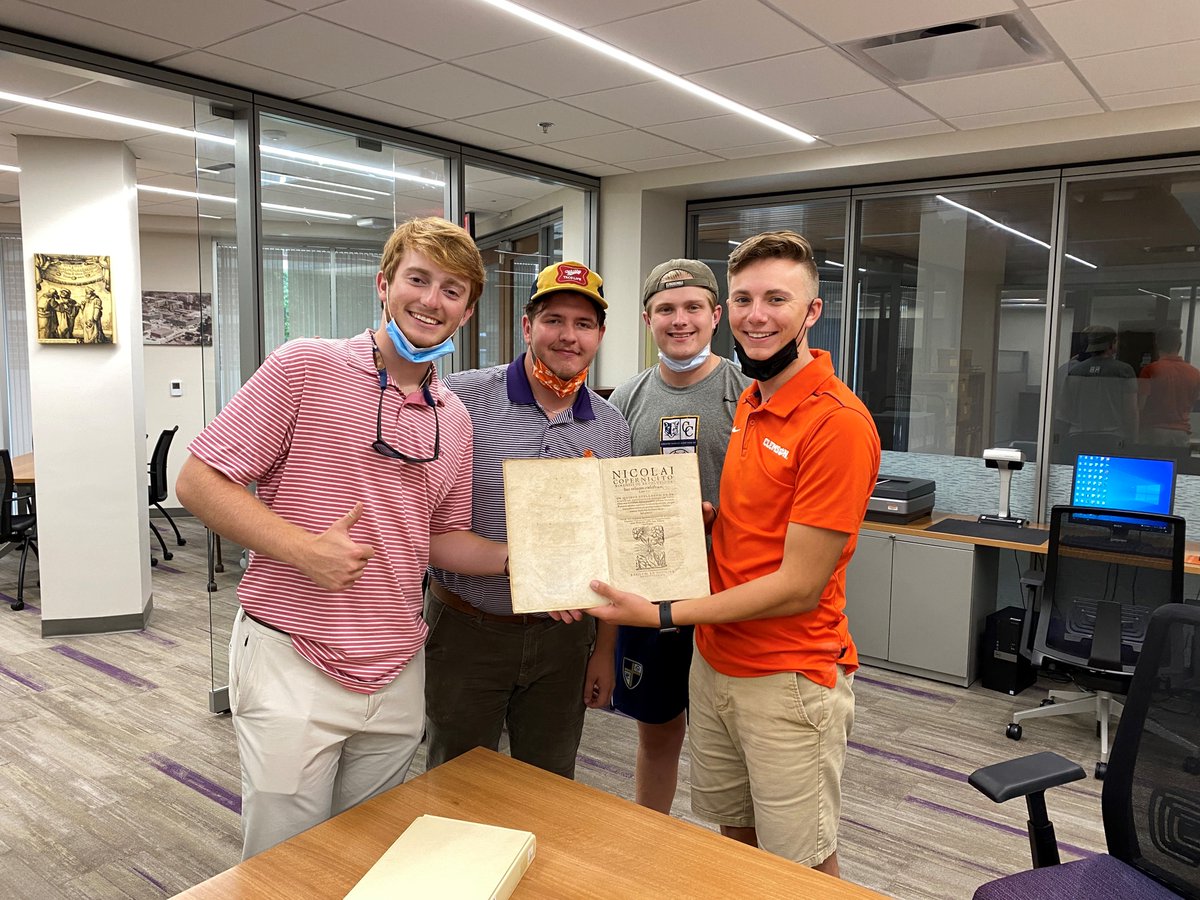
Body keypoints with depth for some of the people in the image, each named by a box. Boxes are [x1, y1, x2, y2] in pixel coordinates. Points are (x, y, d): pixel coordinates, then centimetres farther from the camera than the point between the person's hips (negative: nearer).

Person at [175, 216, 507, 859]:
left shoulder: (453, 420, 7)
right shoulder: (306, 367, -9)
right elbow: (199, 481, -9)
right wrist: (303, 548, -21)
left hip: (397, 675, 5)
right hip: (291, 664, -5)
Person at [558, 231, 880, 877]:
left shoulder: (837, 422, -20)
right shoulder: (751, 403, 6)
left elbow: (799, 585, -20)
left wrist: (662, 616, -19)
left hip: (788, 682, -7)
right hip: (714, 665, 7)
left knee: (802, 870, 12)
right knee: (736, 841, 22)